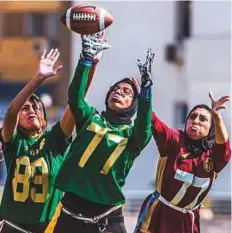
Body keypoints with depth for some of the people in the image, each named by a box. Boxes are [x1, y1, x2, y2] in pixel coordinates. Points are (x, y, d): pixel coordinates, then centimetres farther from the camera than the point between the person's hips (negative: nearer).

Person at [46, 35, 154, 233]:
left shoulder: (133, 134, 6)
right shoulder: (91, 118, 11)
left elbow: (145, 123, -16)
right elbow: (75, 96, -7)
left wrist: (146, 84, -26)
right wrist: (87, 57, -17)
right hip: (71, 211, 1)